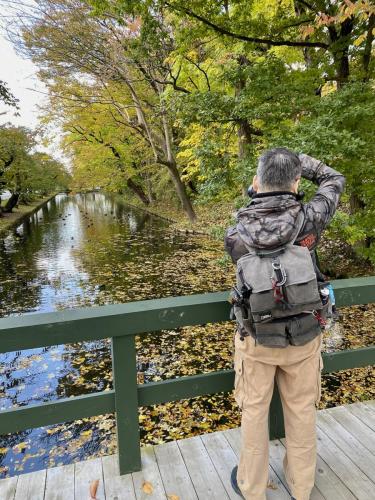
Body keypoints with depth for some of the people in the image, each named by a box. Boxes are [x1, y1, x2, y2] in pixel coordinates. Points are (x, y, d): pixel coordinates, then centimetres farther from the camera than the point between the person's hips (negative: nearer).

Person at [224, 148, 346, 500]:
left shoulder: (234, 235, -18)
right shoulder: (308, 220, -17)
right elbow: (334, 181, 3)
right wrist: (296, 161, 3)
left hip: (256, 338, -1)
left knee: (254, 412, 17)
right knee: (301, 411, 21)